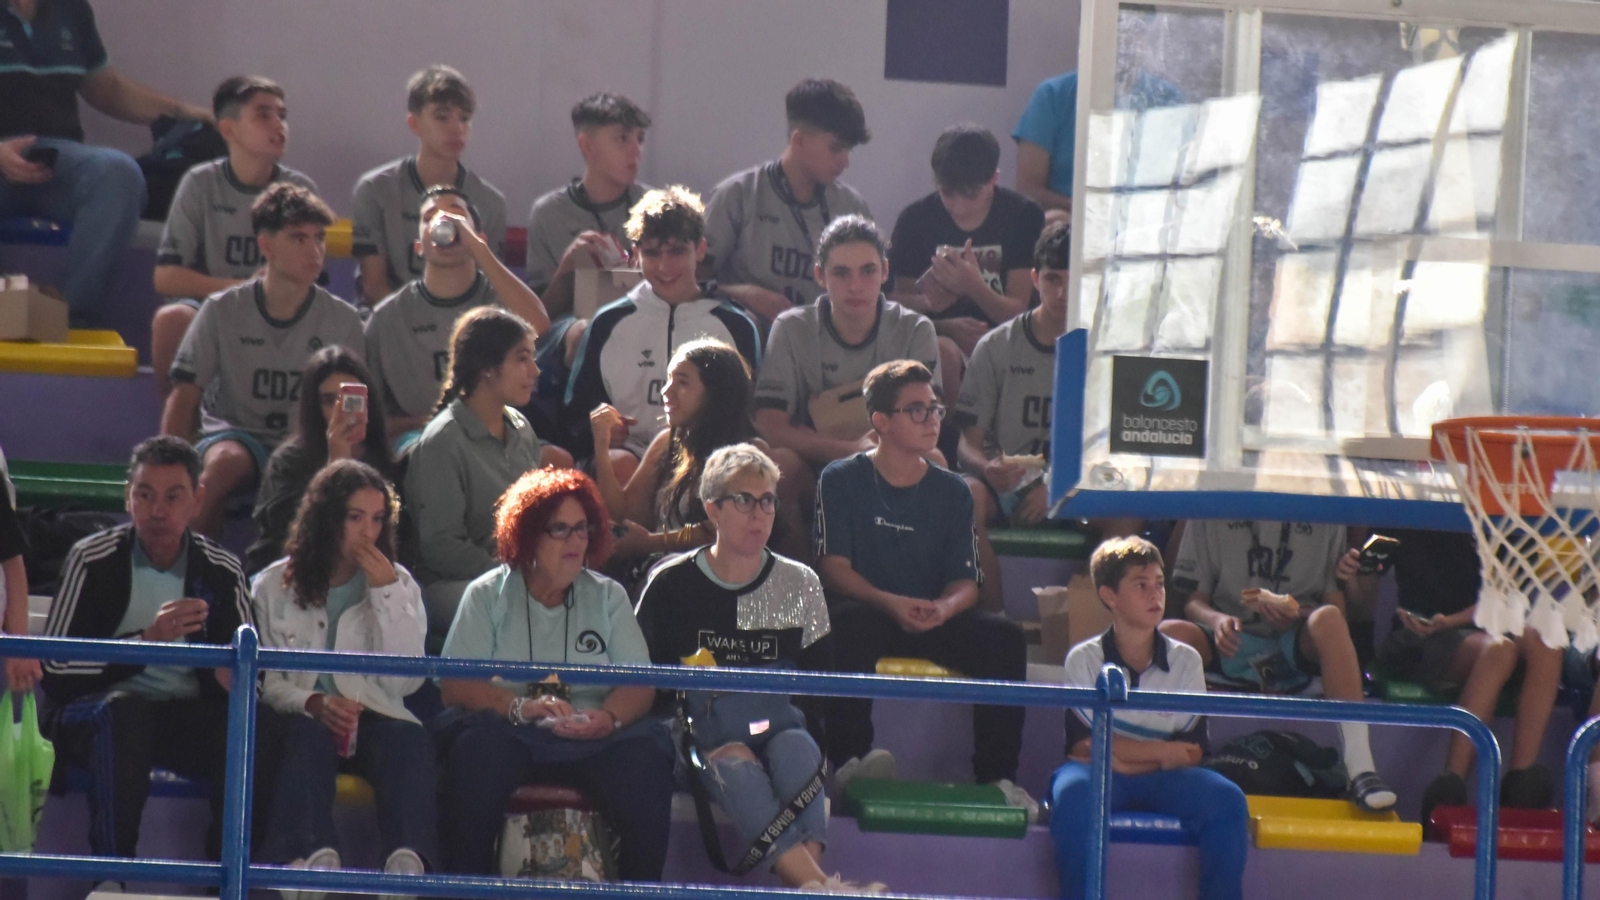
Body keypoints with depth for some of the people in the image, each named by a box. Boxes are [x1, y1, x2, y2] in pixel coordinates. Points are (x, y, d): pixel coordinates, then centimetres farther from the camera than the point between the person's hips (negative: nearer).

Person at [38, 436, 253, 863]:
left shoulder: (222, 571, 4)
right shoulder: (93, 561, -5)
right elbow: (56, 668, -12)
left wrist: (232, 677, -16)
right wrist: (147, 640, -24)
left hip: (187, 719, 2)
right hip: (91, 714, -2)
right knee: (124, 711, -37)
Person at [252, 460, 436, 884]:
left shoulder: (399, 586, 15)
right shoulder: (274, 586, 12)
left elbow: (406, 681, 0)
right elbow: (263, 679, 3)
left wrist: (386, 593, -5)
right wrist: (312, 703, -18)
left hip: (373, 719, 1)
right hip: (301, 720, -1)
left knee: (408, 738, -34)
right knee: (308, 735, -37)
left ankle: (407, 861, -56)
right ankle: (317, 858, -59)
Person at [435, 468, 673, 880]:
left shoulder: (608, 597, 15)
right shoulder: (489, 595, 9)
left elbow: (639, 685, 3)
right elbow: (455, 684, -3)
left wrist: (609, 718, -20)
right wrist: (519, 707, -21)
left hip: (593, 739, 1)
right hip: (511, 735, -1)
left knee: (646, 752, -30)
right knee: (477, 749, -35)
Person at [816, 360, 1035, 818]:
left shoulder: (951, 491, 14)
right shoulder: (841, 480, 4)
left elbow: (965, 582, 7)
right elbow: (833, 568, -5)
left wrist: (943, 608, -18)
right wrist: (891, 604, -22)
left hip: (932, 623, 3)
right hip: (868, 615, -3)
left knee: (1004, 635, -24)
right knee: (849, 623, -38)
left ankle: (997, 775, -24)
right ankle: (850, 760, -41)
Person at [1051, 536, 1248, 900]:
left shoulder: (1185, 660, 6)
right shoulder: (1084, 660, 0)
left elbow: (1192, 751, 0)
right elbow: (1083, 745, -8)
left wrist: (1126, 753, -12)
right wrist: (1163, 752, -6)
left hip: (1162, 779, 2)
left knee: (1227, 800, -26)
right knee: (1072, 796, -38)